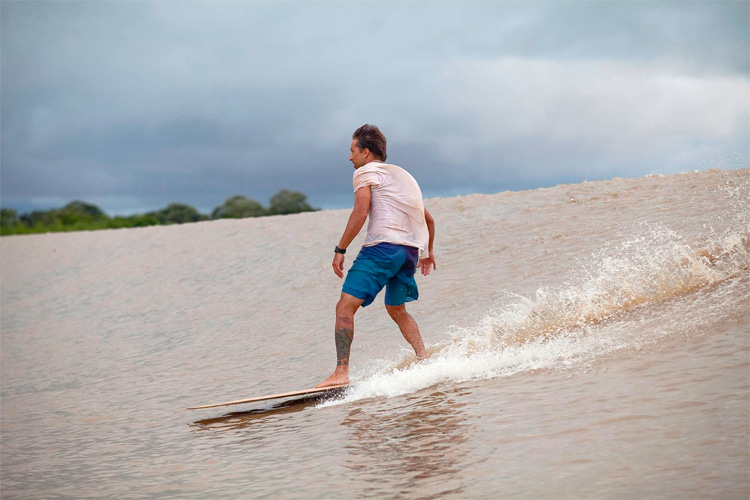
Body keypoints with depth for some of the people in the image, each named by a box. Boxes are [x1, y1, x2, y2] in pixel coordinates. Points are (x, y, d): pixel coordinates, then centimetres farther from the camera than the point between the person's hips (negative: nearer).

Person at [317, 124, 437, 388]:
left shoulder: (366, 171, 7)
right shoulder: (403, 175, 30)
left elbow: (360, 213, -9)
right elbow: (429, 219, 36)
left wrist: (340, 250, -9)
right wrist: (428, 252, 51)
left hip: (383, 246, -8)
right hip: (412, 250, 8)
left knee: (345, 307, -11)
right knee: (396, 309, 27)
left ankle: (341, 373, -23)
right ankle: (425, 361, 15)